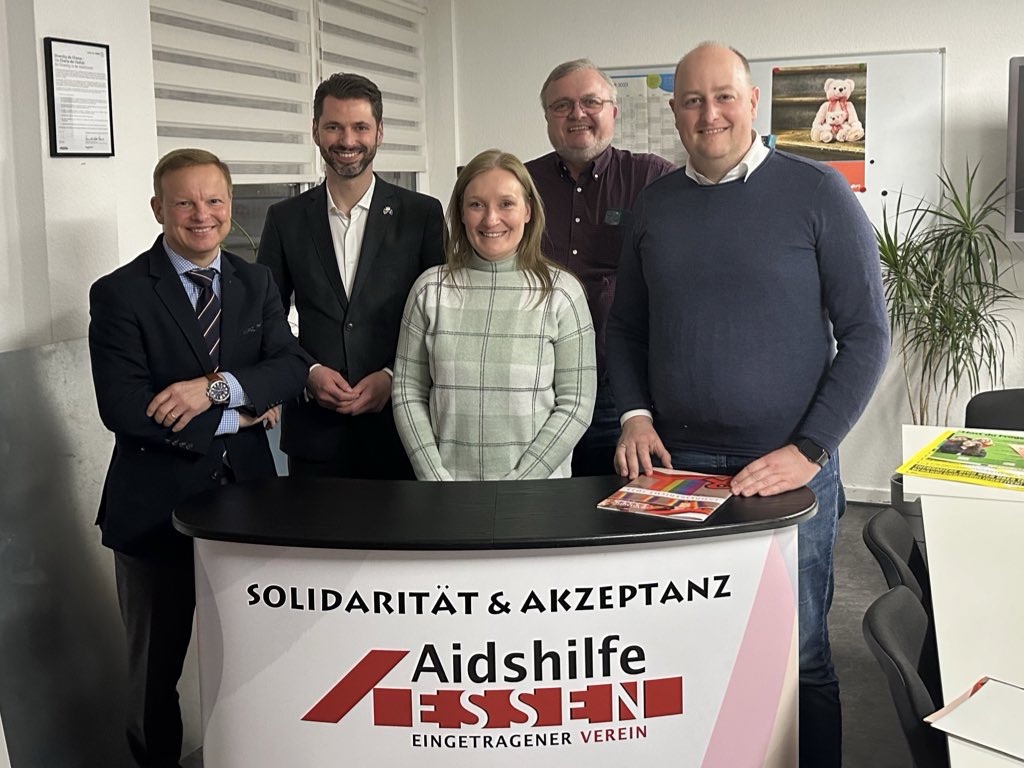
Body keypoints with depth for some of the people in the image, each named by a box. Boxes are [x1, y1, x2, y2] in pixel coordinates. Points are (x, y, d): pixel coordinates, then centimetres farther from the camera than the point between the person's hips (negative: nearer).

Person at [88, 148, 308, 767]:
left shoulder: (257, 283, 7)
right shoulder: (120, 294, -9)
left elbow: (292, 368, -5)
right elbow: (122, 408, -19)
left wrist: (217, 386, -22)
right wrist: (237, 417, -14)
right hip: (157, 504, -3)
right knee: (157, 664, 14)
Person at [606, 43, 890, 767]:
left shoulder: (818, 193, -5)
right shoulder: (656, 202, 7)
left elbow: (867, 333, -6)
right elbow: (626, 325, 15)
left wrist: (807, 451, -13)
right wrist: (636, 415, -1)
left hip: (789, 469, -3)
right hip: (676, 464, 3)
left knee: (798, 660, 6)